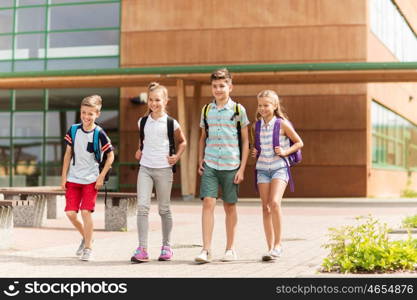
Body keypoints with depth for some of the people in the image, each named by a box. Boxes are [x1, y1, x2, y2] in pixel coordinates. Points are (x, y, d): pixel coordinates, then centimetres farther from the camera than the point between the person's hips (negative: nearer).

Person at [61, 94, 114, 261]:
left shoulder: (99, 134, -9)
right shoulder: (73, 130, 1)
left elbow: (110, 156, -2)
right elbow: (68, 154, 7)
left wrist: (101, 177, -7)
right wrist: (64, 177, 4)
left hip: (91, 180, -4)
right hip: (73, 179, 4)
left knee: (86, 212, -11)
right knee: (70, 212, -1)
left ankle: (88, 248, 4)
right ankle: (85, 237, 27)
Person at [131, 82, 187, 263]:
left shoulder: (171, 123, -3)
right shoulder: (143, 122, 6)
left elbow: (182, 142, 12)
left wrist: (177, 156, -2)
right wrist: (139, 151, 10)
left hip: (164, 169, -2)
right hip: (145, 168, 2)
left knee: (164, 209, 8)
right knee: (142, 206, -12)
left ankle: (166, 247, 22)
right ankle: (142, 249, -12)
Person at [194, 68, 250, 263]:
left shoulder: (238, 110, 0)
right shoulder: (206, 110, 9)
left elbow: (245, 141, 3)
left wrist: (242, 168, -3)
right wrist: (200, 161, 9)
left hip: (231, 166, -2)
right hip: (210, 166, 2)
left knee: (230, 207, 7)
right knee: (208, 203, -9)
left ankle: (230, 249, 19)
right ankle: (206, 250, -9)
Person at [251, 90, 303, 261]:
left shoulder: (282, 124, -5)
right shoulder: (257, 125, 8)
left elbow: (299, 143, 3)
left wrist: (286, 152, -11)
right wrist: (255, 153, 5)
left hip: (279, 167, -5)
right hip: (262, 168, 5)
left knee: (274, 203, -22)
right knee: (265, 207, 2)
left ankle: (278, 245, -11)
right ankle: (270, 247, 8)